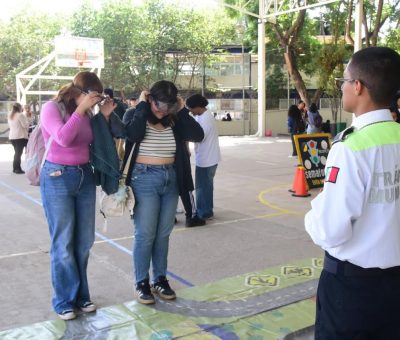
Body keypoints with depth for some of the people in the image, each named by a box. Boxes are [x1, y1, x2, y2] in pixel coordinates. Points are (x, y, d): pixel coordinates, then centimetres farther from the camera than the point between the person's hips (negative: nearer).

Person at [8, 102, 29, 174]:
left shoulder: (9, 115, 13)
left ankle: (15, 168, 18)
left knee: (17, 152, 16)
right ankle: (18, 169, -6)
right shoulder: (20, 115, -12)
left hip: (12, 136, 8)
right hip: (20, 136, -8)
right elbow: (25, 125, -14)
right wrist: (28, 123, 5)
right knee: (19, 152, -6)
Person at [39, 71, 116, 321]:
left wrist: (104, 116, 0)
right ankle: (65, 300, 16)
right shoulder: (52, 108, -9)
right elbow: (63, 138, -25)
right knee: (63, 243, 1)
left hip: (85, 177, 6)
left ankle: (81, 295, 24)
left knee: (84, 241, 10)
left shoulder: (87, 112, 7)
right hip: (58, 178, -6)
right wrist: (81, 109, -22)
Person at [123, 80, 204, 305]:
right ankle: (142, 283, 14)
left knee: (163, 234, 12)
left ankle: (160, 279, 25)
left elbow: (198, 135, -7)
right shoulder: (136, 116, -5)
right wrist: (142, 106, -17)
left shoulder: (174, 121, 5)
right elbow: (134, 135, -27)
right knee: (145, 235, 0)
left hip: (171, 179, 5)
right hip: (145, 179, -4)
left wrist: (182, 111, -5)